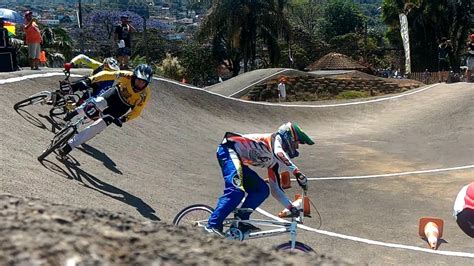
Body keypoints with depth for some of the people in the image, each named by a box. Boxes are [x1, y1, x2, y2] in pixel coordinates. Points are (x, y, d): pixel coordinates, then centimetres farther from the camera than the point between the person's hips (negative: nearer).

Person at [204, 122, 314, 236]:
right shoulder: (276, 139, -2)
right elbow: (278, 152, -29)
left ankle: (241, 221, -2)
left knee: (262, 190, 2)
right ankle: (213, 224, -25)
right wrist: (297, 172, -37)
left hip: (239, 160, 10)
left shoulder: (274, 161, 21)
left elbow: (276, 190, 21)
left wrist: (292, 207, 14)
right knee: (237, 190, -27)